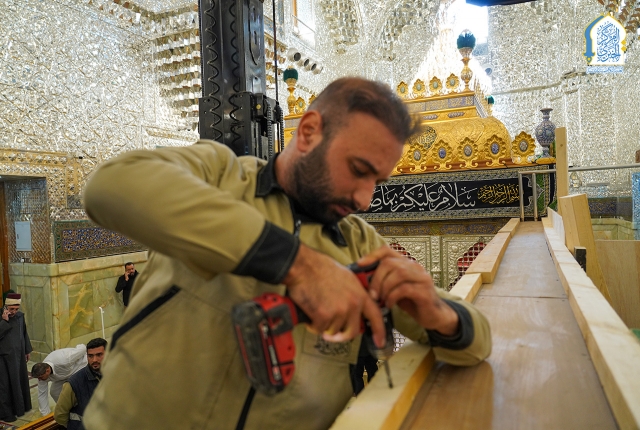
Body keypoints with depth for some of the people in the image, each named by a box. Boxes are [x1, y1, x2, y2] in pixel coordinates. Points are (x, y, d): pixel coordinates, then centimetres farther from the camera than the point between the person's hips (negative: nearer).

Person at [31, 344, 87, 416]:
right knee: (54, 392, -1)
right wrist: (46, 415, -10)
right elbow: (42, 394, -12)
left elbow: (82, 348, -30)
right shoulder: (42, 372, -22)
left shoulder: (63, 361, -43)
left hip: (79, 364, -6)